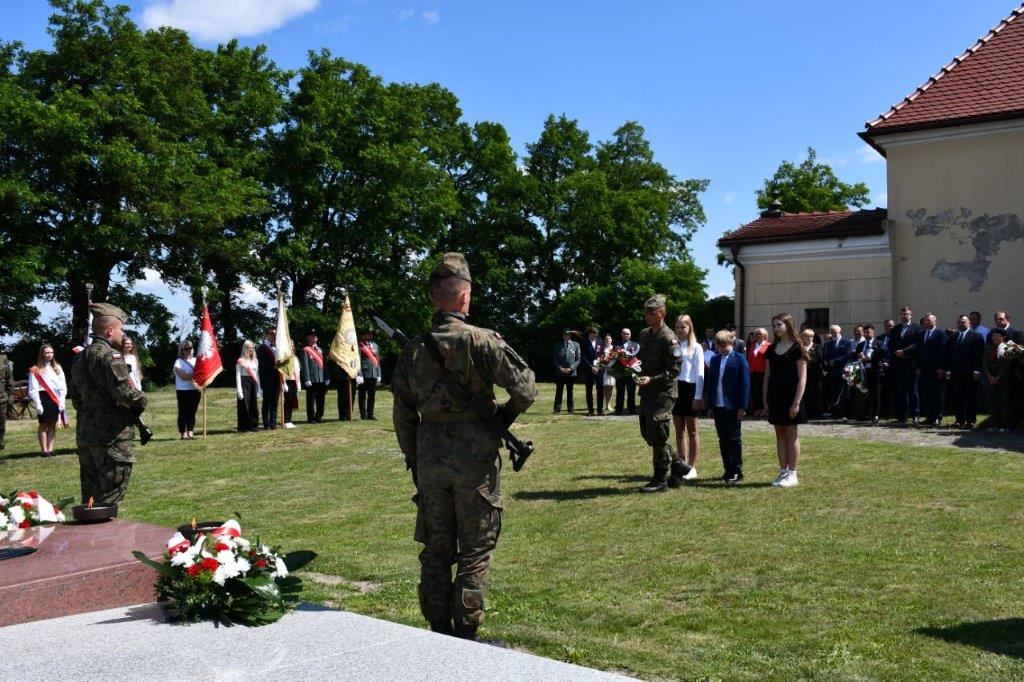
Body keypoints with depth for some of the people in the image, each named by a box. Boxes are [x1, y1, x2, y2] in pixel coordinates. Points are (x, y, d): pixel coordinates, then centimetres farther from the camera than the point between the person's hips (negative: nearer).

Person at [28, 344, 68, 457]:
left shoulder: (57, 368, 12)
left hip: (56, 399, 4)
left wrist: (62, 401, 0)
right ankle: (44, 450, 1)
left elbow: (63, 386, 9)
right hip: (43, 398, -4)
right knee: (43, 425, 0)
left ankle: (50, 449, 7)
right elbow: (33, 389, -5)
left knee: (52, 425, 5)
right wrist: (38, 404, -13)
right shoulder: (36, 370, -1)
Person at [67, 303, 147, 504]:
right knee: (110, 493, -3)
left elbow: (74, 396, 21)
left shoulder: (81, 357, 14)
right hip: (111, 436, -9)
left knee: (90, 493, 17)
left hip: (84, 433, 9)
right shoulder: (110, 355, -15)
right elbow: (122, 391, -25)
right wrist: (141, 399, -8)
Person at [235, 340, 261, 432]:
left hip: (253, 384, 5)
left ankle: (253, 425, 11)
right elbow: (238, 376, -5)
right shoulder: (241, 361, -1)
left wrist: (259, 389, 12)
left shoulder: (255, 361, 15)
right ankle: (244, 427, -1)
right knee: (244, 406, -6)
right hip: (244, 383, -5)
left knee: (254, 406, 4)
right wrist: (239, 390, -12)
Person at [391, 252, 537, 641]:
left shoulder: (414, 350, 4)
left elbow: (402, 415, 8)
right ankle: (466, 637, 10)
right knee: (474, 554, 6)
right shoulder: (482, 341, -11)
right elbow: (526, 389, -12)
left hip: (430, 460, 4)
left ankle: (439, 634, 22)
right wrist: (503, 417, 7)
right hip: (476, 459, -4)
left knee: (435, 552, 14)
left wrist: (413, 461, 18)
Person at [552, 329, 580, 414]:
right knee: (559, 391, 0)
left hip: (571, 372, -1)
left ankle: (570, 409, 11)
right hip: (560, 372, 1)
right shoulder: (558, 345, 7)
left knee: (570, 392, 5)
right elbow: (556, 359, 7)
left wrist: (571, 368, -9)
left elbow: (578, 359, 3)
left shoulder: (576, 345, 5)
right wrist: (560, 368, -7)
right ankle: (557, 409, 3)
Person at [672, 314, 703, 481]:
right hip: (675, 388, 4)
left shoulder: (695, 347, -2)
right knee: (679, 429, 10)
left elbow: (700, 373, -6)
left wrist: (698, 396, -11)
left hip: (690, 388, -4)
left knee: (692, 429, 4)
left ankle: (692, 467, 9)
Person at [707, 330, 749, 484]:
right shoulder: (715, 359, 10)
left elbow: (745, 383, -8)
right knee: (723, 440, 10)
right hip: (718, 406, 5)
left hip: (732, 407, -5)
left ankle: (737, 471, 8)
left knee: (734, 439, 2)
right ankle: (728, 470, 17)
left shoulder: (739, 359, -5)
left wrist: (742, 406, -12)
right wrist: (710, 405, 9)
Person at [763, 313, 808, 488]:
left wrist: (797, 402, -15)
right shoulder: (772, 349, 10)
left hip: (790, 397, -6)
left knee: (791, 434, 1)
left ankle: (792, 474, 6)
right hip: (775, 397, 6)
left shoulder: (797, 349, -7)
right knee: (779, 434, 8)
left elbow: (802, 378, -9)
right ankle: (783, 472, 14)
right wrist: (765, 399, 7)